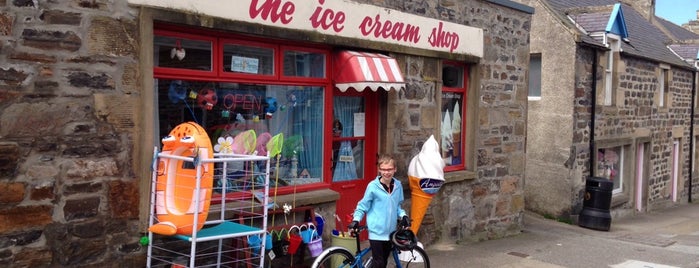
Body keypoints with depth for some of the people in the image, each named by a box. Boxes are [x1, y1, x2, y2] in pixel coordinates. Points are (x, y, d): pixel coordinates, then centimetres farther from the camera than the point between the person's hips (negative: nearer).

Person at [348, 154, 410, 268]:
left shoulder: (398, 185, 4)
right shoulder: (373, 186, -10)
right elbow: (363, 206, -3)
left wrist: (403, 215, 1)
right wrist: (356, 219, -15)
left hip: (390, 231, 5)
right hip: (376, 231, -5)